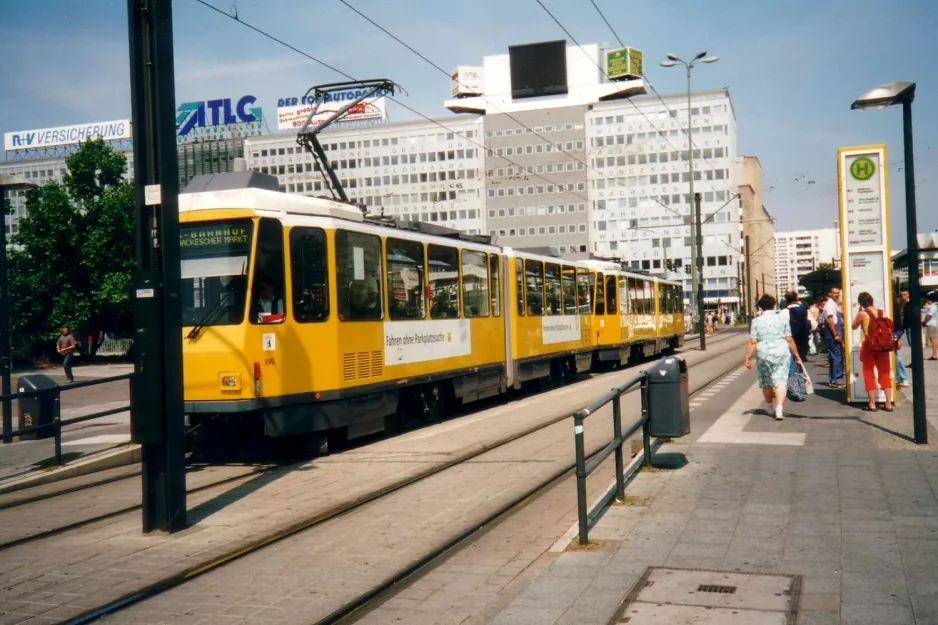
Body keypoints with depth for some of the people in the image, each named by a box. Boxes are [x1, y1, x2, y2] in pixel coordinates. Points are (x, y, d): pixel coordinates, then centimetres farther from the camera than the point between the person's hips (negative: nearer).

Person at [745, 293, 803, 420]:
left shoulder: (756, 321, 0)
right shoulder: (782, 318, 2)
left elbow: (752, 342, -4)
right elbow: (789, 340, 2)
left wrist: (748, 358, 2)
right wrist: (796, 355, 10)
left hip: (763, 354, 0)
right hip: (781, 353, 0)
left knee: (766, 382, 15)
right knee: (781, 381, -2)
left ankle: (772, 406, 29)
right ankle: (779, 408, -15)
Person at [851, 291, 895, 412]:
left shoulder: (862, 314, -9)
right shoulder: (882, 313, 2)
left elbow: (853, 326, 5)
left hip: (868, 346, -3)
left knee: (869, 375, 6)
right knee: (885, 374, 10)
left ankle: (872, 404, 5)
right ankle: (889, 404, 9)